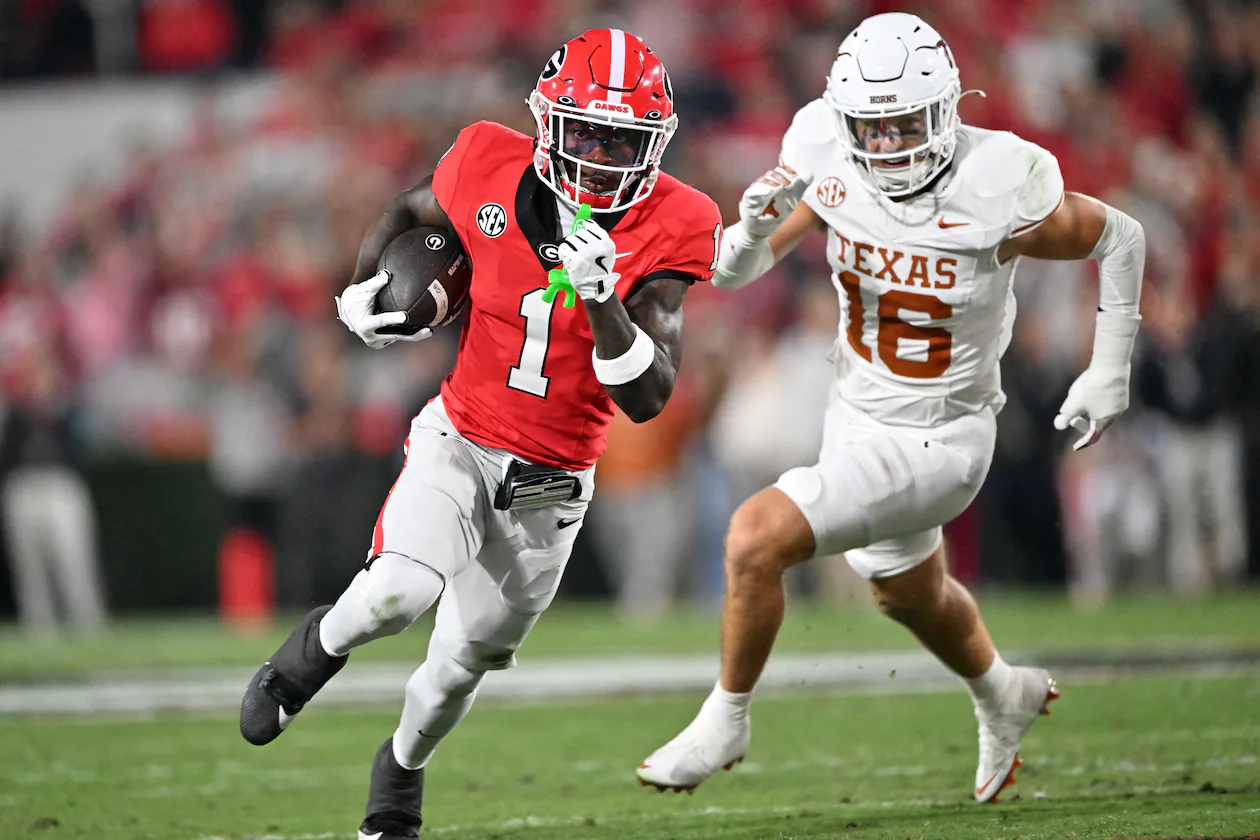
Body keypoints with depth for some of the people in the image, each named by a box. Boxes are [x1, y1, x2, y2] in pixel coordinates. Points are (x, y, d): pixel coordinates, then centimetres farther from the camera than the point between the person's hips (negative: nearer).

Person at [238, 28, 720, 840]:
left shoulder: (668, 231, -16)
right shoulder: (491, 168, -13)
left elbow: (647, 399, -21)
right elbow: (408, 213, 13)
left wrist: (602, 300, -35)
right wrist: (363, 291, -3)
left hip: (549, 484, 1)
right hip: (459, 441, -1)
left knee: (461, 664, 12)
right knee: (398, 594, -29)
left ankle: (402, 766, 45)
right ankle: (318, 647, 6)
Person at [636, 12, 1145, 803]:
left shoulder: (997, 195, -27)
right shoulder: (831, 164, -16)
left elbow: (1119, 238, -9)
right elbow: (733, 271, -10)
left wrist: (1111, 373, -6)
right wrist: (755, 228, -34)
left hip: (938, 438, -6)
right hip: (857, 414, 6)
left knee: (759, 537, -21)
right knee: (909, 592, 31)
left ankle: (725, 720, 3)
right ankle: (1003, 696, 62)